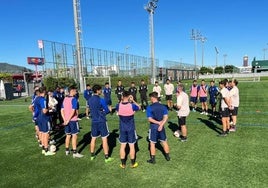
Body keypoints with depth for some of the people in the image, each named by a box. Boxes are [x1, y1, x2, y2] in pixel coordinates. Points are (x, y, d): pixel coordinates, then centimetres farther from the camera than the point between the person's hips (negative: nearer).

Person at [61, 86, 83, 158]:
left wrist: (65, 120, 5)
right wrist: (68, 120, -16)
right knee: (74, 136, 0)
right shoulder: (74, 99, -14)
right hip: (73, 120, -7)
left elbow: (62, 110, 8)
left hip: (67, 120, 7)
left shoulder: (65, 99, 9)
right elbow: (73, 111, -22)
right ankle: (75, 152, 5)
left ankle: (67, 150, 28)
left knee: (68, 135, 18)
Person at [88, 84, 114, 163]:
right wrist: (109, 109, 11)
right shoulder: (101, 100, -16)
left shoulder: (90, 100, 3)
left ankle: (92, 155, 28)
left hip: (94, 121, 6)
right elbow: (107, 111, -9)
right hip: (101, 121, -6)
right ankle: (106, 157, 7)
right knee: (104, 139, 1)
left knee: (93, 138, 16)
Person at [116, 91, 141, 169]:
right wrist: (133, 101, 4)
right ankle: (133, 163, 22)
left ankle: (123, 164, 21)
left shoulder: (118, 105, -11)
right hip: (131, 128, -2)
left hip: (122, 128, 2)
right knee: (132, 146, 10)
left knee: (122, 146, 11)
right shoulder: (132, 105, -17)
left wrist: (121, 100, 8)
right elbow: (139, 107, 4)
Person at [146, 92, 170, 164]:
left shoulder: (149, 107, -13)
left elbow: (149, 119, -16)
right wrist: (161, 124, -15)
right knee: (164, 141, 18)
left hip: (153, 127, -4)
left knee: (152, 143, 8)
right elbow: (166, 117, -9)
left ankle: (153, 159, 16)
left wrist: (158, 122, -10)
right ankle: (167, 156, 30)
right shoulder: (163, 106, -1)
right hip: (161, 126, 4)